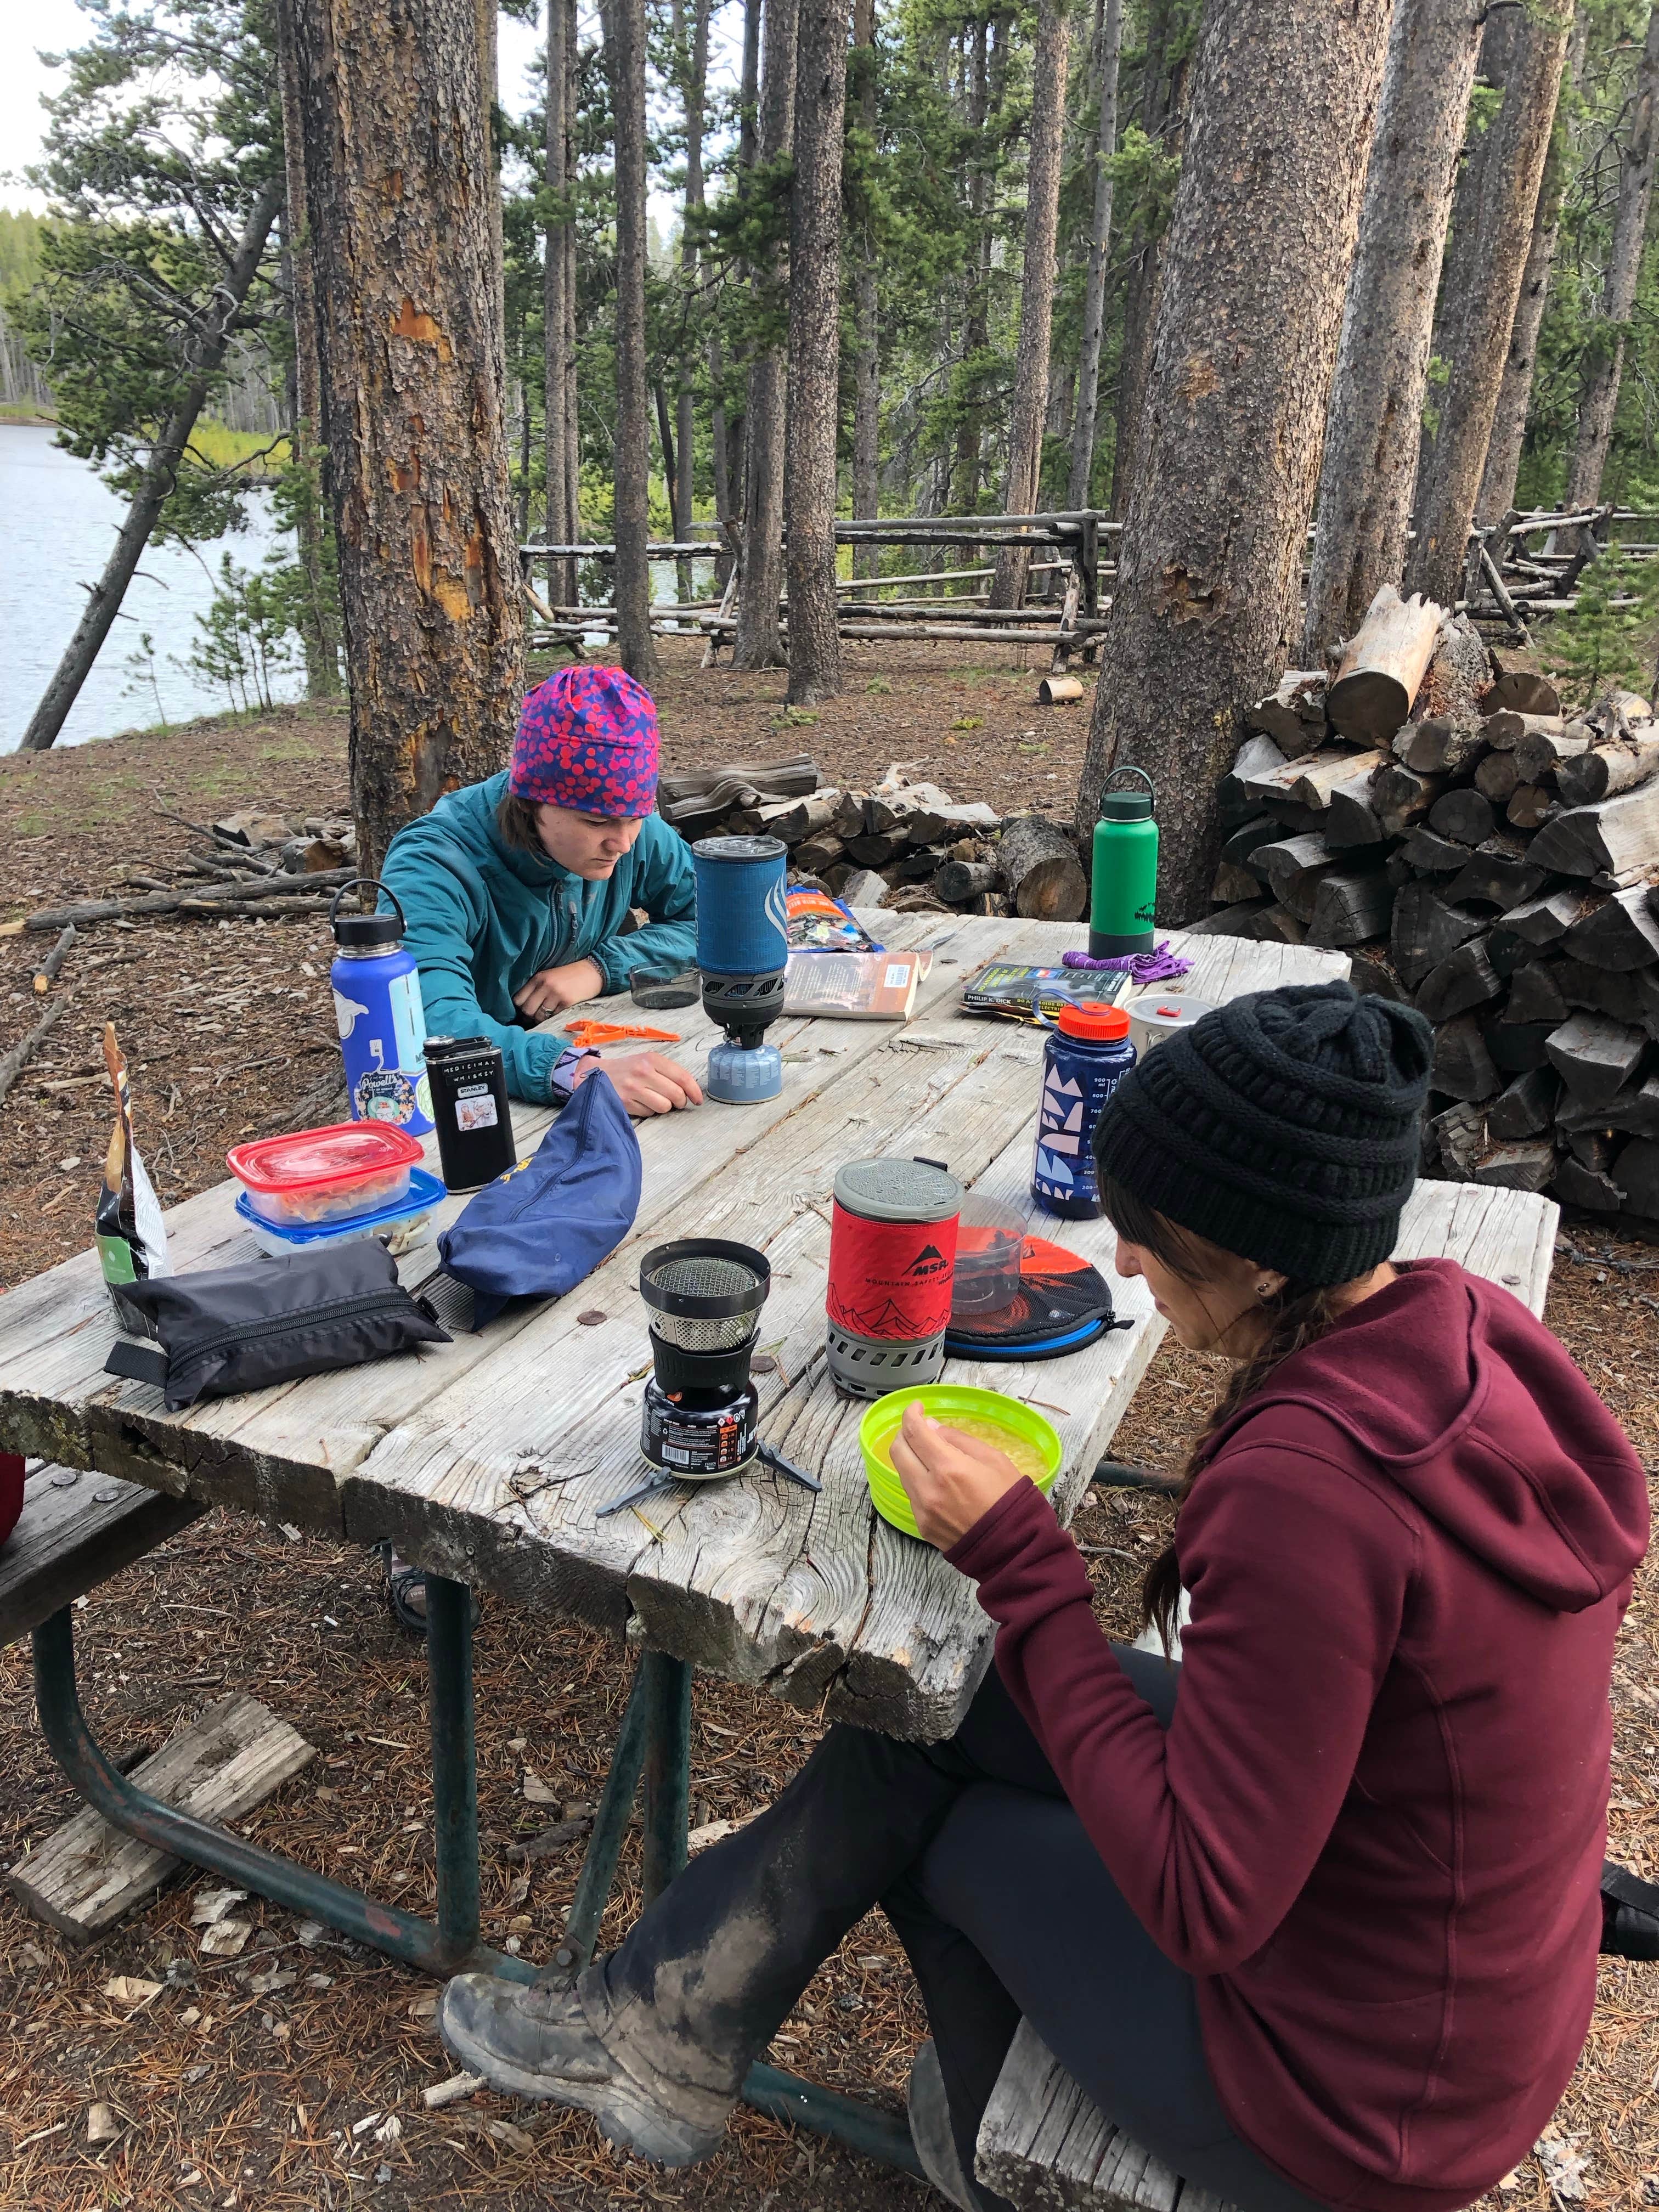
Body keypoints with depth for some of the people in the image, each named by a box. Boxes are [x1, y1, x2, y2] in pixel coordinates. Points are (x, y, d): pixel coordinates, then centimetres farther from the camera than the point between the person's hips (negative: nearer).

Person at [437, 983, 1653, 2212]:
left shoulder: (1305, 1480, -36)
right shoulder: (1471, 1329, -9)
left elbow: (1200, 1903, -28)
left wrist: (1019, 1559, -23)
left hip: (1359, 2098, -7)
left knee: (924, 1811, 10)